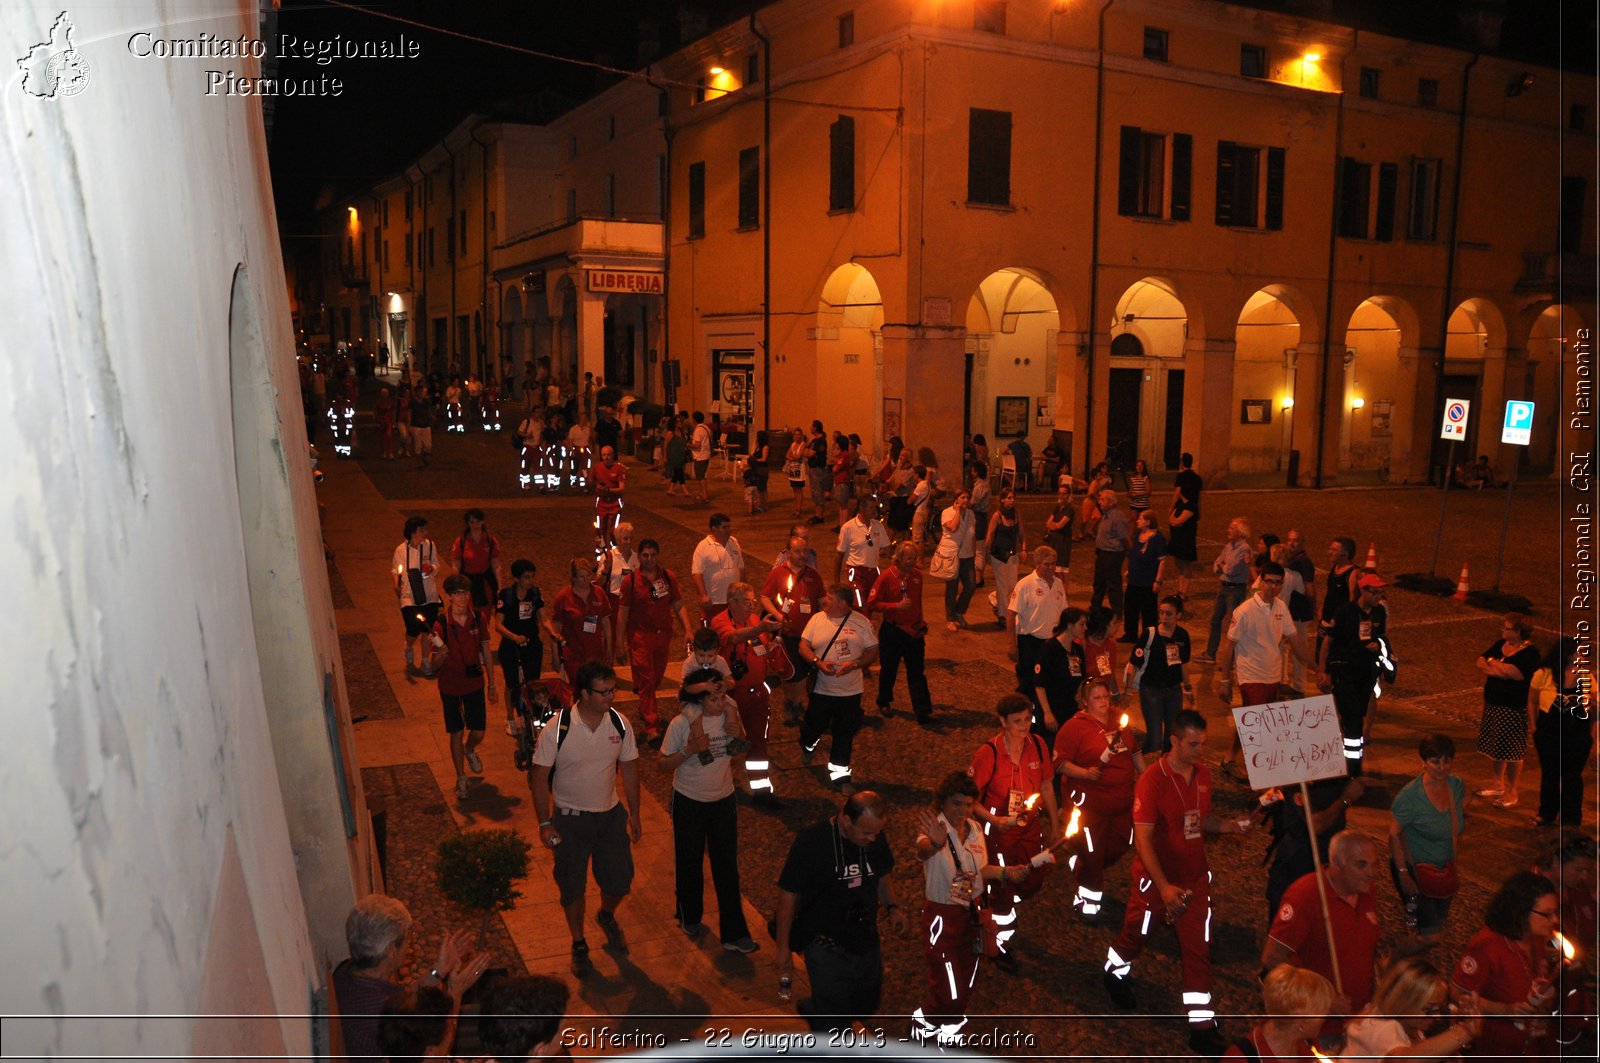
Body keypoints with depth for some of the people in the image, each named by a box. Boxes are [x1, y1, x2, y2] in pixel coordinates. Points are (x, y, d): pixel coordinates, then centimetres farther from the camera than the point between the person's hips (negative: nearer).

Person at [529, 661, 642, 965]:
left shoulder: (620, 724, -11)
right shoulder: (557, 729, -21)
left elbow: (629, 768, 2)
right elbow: (539, 775, -12)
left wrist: (634, 813, 6)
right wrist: (545, 823, -10)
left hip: (611, 813, 3)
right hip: (570, 817, -3)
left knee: (620, 879, 12)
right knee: (572, 886, 11)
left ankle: (607, 916, 46)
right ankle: (579, 944, 36)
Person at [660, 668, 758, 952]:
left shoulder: (730, 712, -11)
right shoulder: (682, 724, -22)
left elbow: (740, 752, 4)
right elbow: (664, 764, -13)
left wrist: (739, 735, -18)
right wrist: (689, 750, -30)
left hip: (724, 800, 2)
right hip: (689, 801, -2)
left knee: (727, 867, 6)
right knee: (689, 864, 17)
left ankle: (734, 933, 16)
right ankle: (690, 918, 42)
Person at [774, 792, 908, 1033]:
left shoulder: (876, 838, -8)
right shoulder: (811, 841, -24)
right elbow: (787, 895, -15)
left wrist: (892, 907, -8)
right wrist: (783, 948, -11)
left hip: (865, 940, 6)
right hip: (826, 947, -6)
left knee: (867, 1005, 23)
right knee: (834, 1021, 5)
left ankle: (812, 1011, 48)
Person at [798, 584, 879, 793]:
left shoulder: (861, 622, -4)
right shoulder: (817, 619, -2)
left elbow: (873, 651, -2)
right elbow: (803, 646, -1)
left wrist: (854, 664, -19)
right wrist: (818, 662, -19)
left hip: (851, 691, 0)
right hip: (821, 688, 0)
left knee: (845, 735, 7)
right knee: (814, 726, 12)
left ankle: (839, 775, 23)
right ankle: (807, 746, 48)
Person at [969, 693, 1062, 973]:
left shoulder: (1037, 745, -10)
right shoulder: (988, 753, -25)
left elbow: (1046, 786, 4)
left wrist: (1055, 825, 8)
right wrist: (994, 820, -31)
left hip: (1031, 827, 5)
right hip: (999, 830, -5)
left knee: (1032, 882, 17)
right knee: (1003, 887, 8)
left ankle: (997, 907, 49)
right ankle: (1002, 944, 33)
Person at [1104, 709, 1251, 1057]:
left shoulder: (1203, 775, -4)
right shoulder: (1152, 779, -23)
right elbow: (1143, 838, -23)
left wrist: (1231, 825, -9)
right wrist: (1164, 886, -28)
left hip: (1195, 876, 5)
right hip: (1157, 876, -4)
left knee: (1198, 949, 4)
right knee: (1136, 933, 18)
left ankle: (1202, 1024, 13)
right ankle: (1116, 972, 49)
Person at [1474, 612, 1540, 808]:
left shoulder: (1530, 652, -16)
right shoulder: (1501, 644, 7)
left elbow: (1512, 672, -28)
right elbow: (1480, 662, 4)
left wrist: (1492, 663, -13)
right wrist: (1499, 669, -15)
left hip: (1514, 709, -8)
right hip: (1493, 704, 8)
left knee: (1512, 751, 1)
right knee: (1497, 747, 17)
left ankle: (1511, 793, 11)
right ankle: (1498, 784, 31)